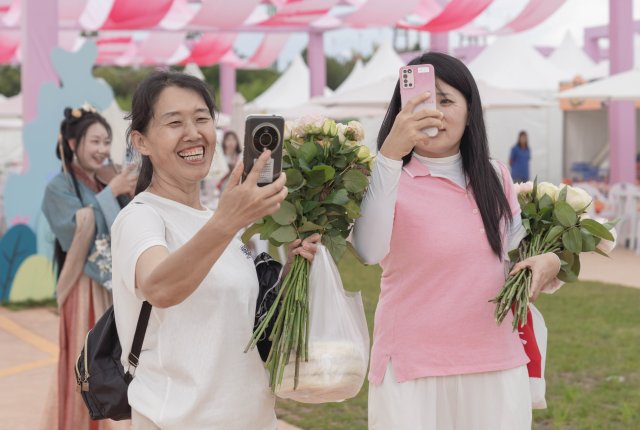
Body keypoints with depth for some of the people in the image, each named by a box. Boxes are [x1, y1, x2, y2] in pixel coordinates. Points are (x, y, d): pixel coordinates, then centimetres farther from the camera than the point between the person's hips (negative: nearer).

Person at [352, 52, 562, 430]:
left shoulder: (495, 178, 6)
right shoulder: (392, 179, -11)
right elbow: (368, 251, -29)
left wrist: (548, 262, -4)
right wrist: (390, 154, -34)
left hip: (498, 365, 5)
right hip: (413, 369, -5)